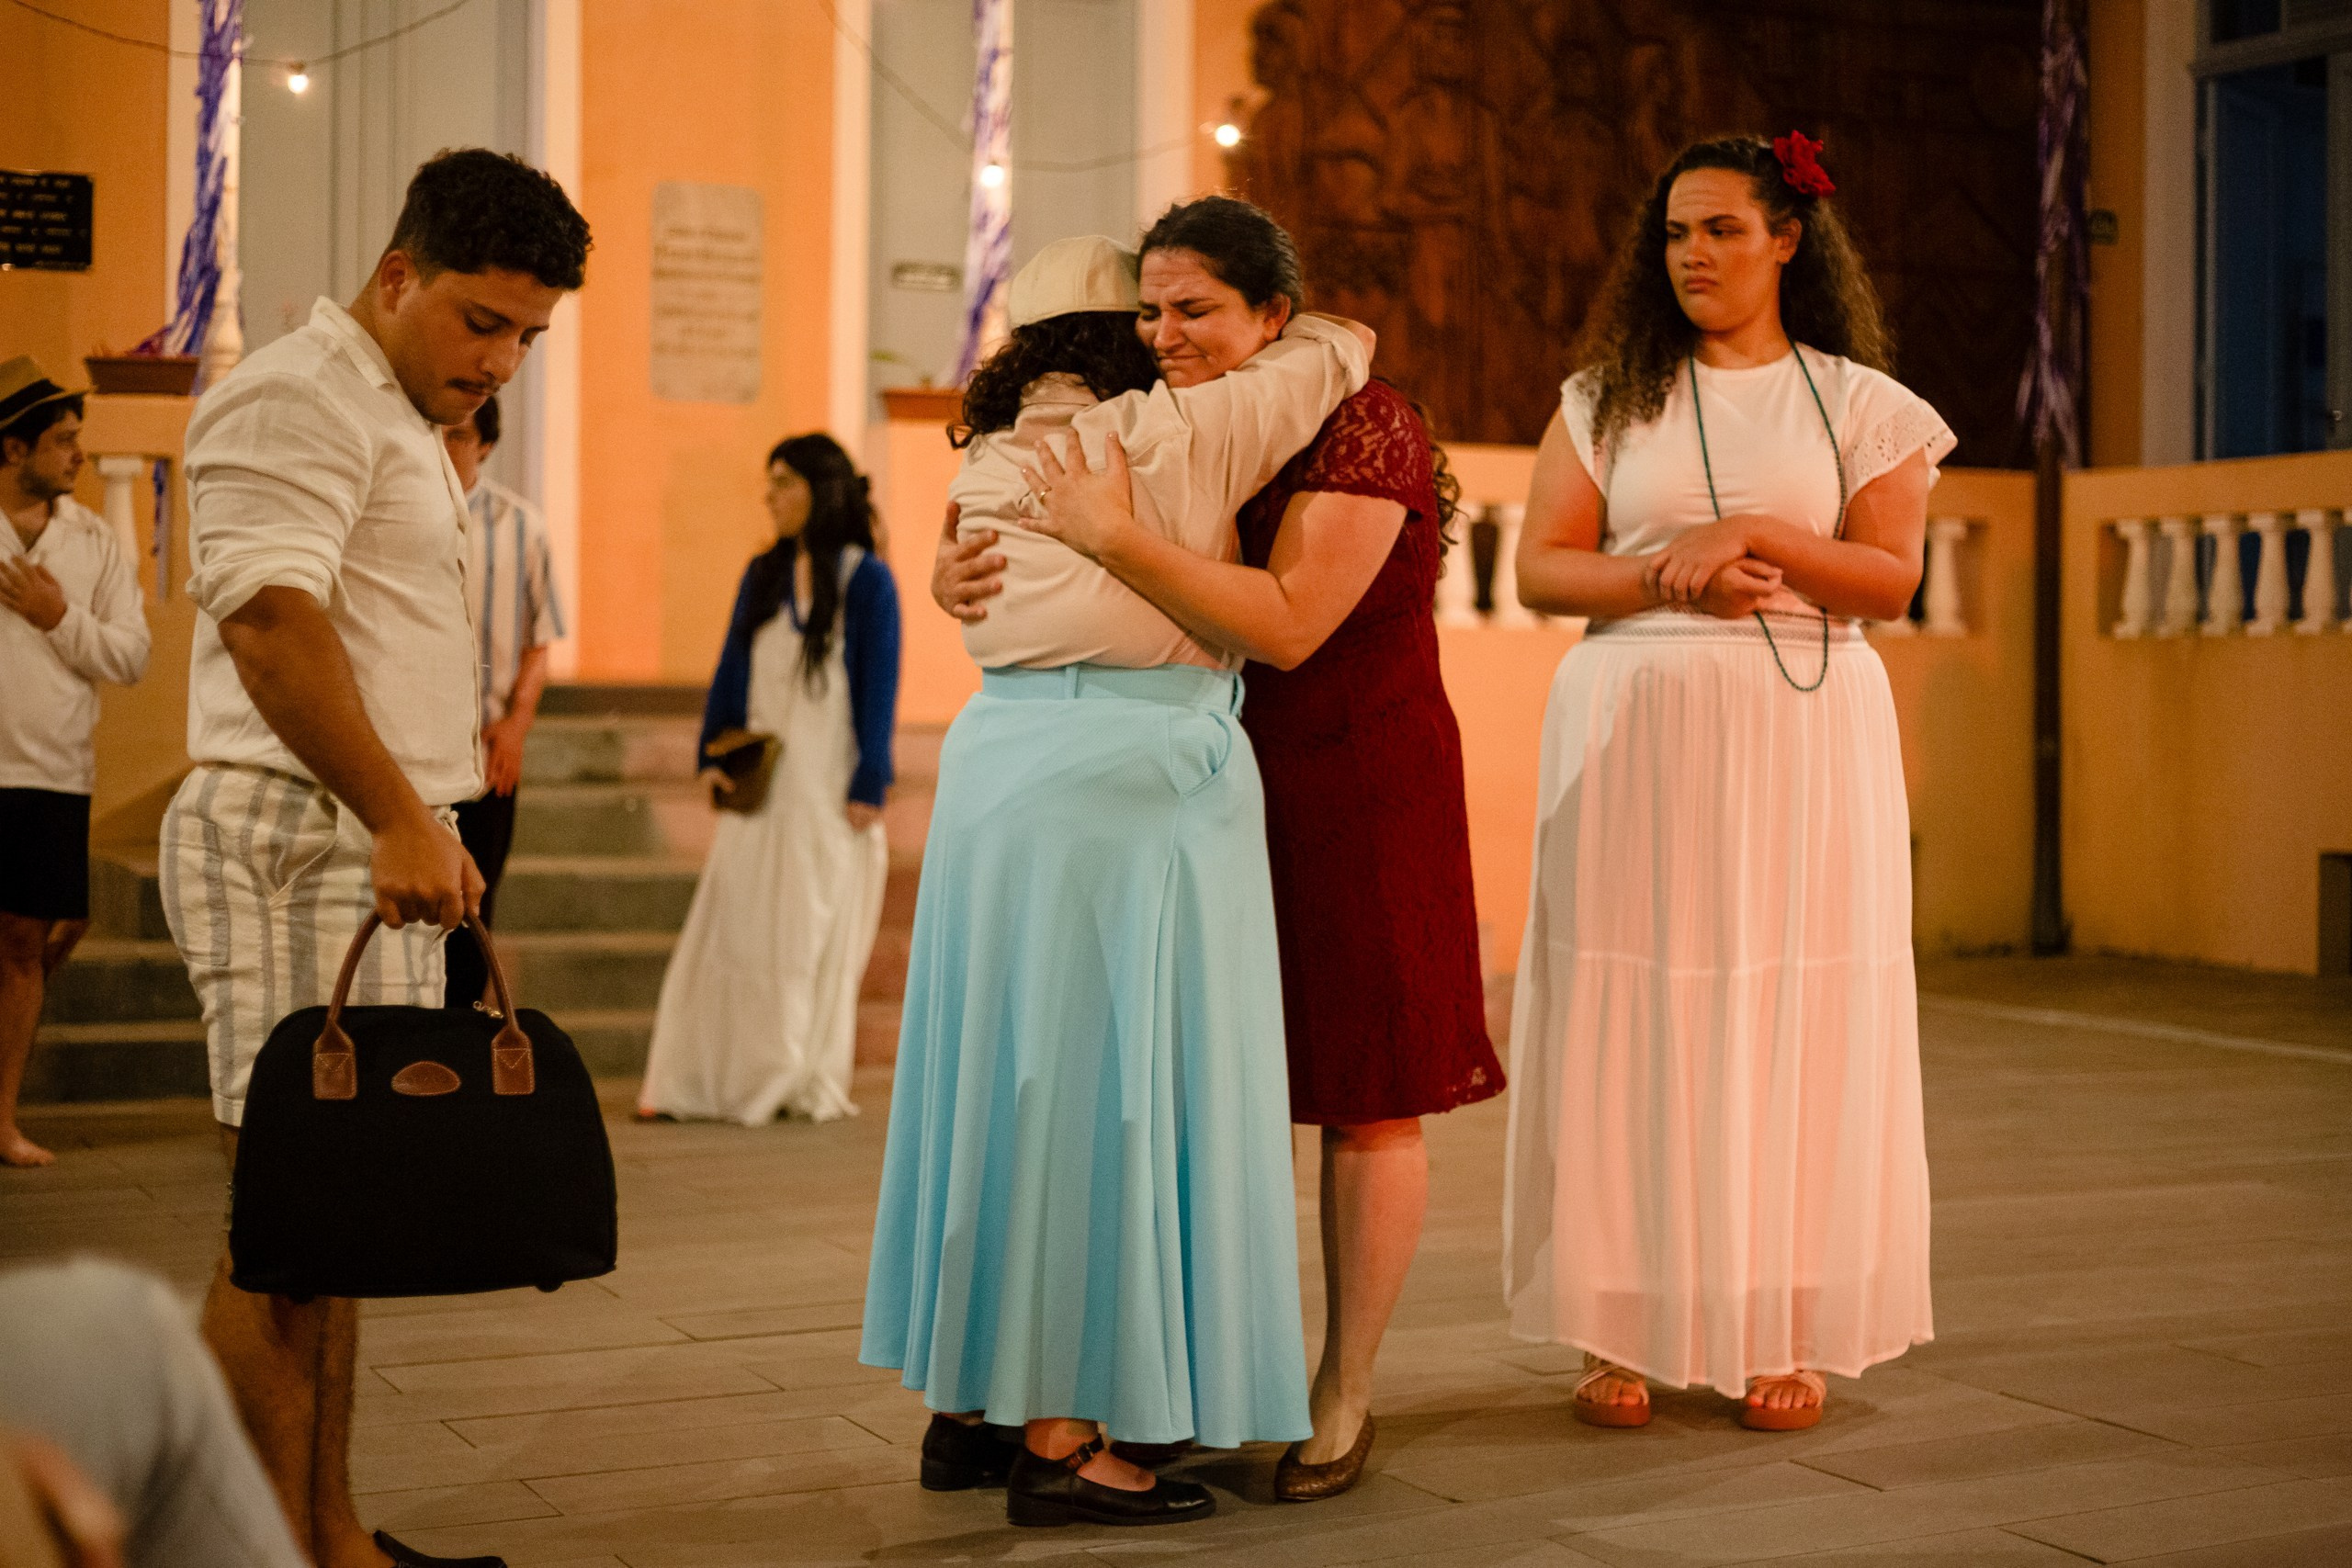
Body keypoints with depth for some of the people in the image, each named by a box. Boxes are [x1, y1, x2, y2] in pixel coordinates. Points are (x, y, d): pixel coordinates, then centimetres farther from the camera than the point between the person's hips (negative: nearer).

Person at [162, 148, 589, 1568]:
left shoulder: (405, 423, 24)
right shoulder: (300, 395, -8)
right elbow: (269, 618, -20)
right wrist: (398, 817, -26)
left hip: (388, 849, 10)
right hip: (300, 838, -10)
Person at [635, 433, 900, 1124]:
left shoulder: (866, 580, -3)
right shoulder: (763, 574, 11)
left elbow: (879, 689, -5)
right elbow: (732, 670, 13)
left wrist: (868, 787, -10)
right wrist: (713, 754, 3)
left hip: (828, 787, -4)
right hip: (763, 783, 4)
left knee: (816, 932, 1)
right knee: (733, 927, 0)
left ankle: (807, 1085, 10)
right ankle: (710, 1079, 3)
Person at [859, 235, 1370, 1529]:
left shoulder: (988, 456, 12)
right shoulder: (1168, 435, -7)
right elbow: (1336, 351, -1)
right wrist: (1290, 322, 21)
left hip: (995, 769, 8)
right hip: (1133, 781, -7)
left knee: (1011, 1078, 13)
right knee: (1101, 1093, -4)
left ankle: (967, 1400, 20)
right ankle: (1060, 1439, 0)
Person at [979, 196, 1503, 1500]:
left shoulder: (1364, 428, -13)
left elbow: (1288, 624, -24)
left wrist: (1114, 536, -28)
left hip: (1358, 782, -6)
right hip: (1223, 782, 6)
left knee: (1365, 1097, 2)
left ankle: (1344, 1396, 11)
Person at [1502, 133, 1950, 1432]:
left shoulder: (1859, 403, 9)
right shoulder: (1606, 398, 11)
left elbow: (1892, 578, 0)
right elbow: (1542, 566, 4)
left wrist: (1758, 538, -14)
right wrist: (1670, 575, -12)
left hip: (1803, 737, 0)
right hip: (1633, 733, 1)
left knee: (1791, 1021, -1)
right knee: (1628, 1021, -2)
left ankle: (1783, 1333, 7)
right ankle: (1621, 1331, 4)